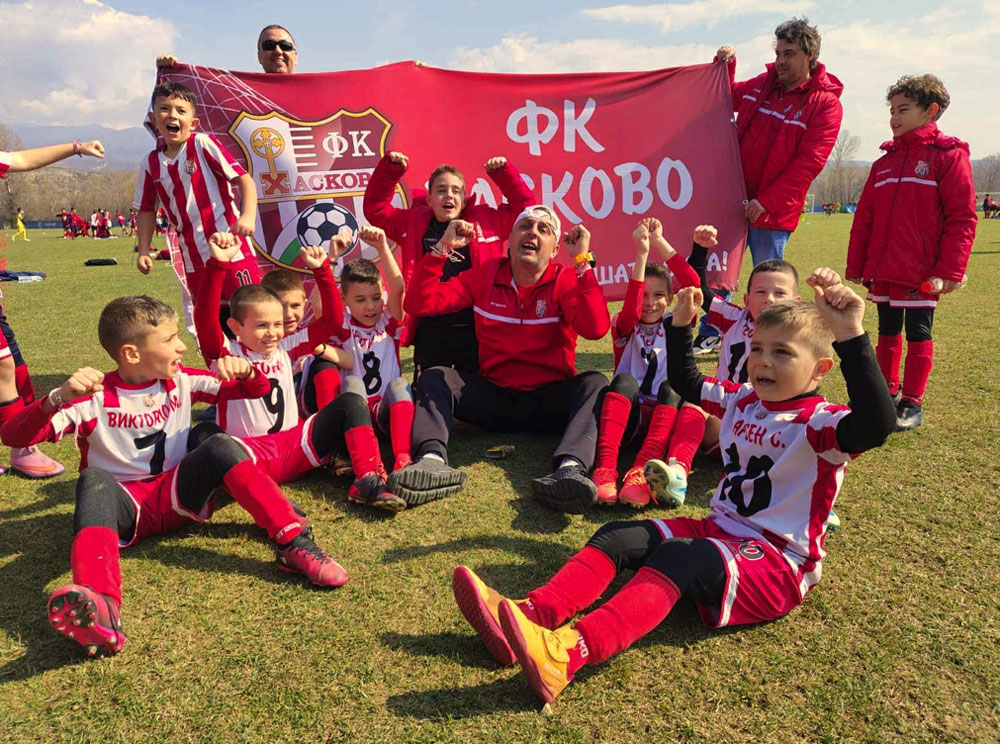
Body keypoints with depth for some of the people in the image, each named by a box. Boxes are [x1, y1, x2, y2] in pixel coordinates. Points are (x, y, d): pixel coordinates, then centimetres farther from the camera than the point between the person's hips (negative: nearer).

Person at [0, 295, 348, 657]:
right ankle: (99, 608, -61)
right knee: (94, 481, -34)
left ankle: (293, 543, -34)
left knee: (220, 446, -24)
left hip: (179, 494, 2)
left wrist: (244, 370, -17)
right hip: (124, 505, -2)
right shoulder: (95, 398, -6)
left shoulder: (181, 381, 4)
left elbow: (257, 390, 7)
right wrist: (59, 398, -34)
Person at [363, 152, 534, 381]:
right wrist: (390, 168, 6)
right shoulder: (414, 223, 10)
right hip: (431, 330, 0)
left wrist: (503, 172, 1)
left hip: (477, 329, 0)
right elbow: (375, 208, 16)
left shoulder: (486, 221, 7)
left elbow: (523, 205, 10)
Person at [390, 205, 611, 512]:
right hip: (493, 400, 2)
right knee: (434, 377, -17)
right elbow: (419, 302, -3)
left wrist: (582, 261, -21)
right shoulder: (485, 275, 4)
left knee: (595, 383, -28)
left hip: (548, 403, -2)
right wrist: (444, 248, -8)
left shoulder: (566, 280, -2)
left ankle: (571, 468, -53)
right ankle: (433, 459, -43)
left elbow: (595, 328, -23)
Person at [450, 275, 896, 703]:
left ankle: (570, 651, -54)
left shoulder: (820, 424, -13)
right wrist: (680, 326, 14)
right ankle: (530, 616, -27)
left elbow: (876, 426, -37)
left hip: (779, 561, -8)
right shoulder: (743, 401, 10)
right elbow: (686, 383, 25)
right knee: (616, 537, -10)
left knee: (678, 555, -36)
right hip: (720, 530, 8)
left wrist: (851, 337, -45)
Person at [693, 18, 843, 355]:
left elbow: (808, 164, -14)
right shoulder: (762, 83, 8)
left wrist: (766, 202, -20)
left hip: (773, 211, -5)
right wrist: (726, 66, 6)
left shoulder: (826, 103, -8)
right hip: (735, 199, 5)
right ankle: (709, 334, 25)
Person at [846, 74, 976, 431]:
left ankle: (912, 403, 13)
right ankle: (887, 392, 27)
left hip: (922, 273, -5)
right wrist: (856, 264, 9)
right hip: (882, 270, 5)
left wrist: (949, 270, -15)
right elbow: (864, 217, 12)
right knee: (887, 333, 13)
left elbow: (962, 218, -9)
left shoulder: (949, 156, -4)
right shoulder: (884, 162, 12)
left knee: (918, 335, 3)